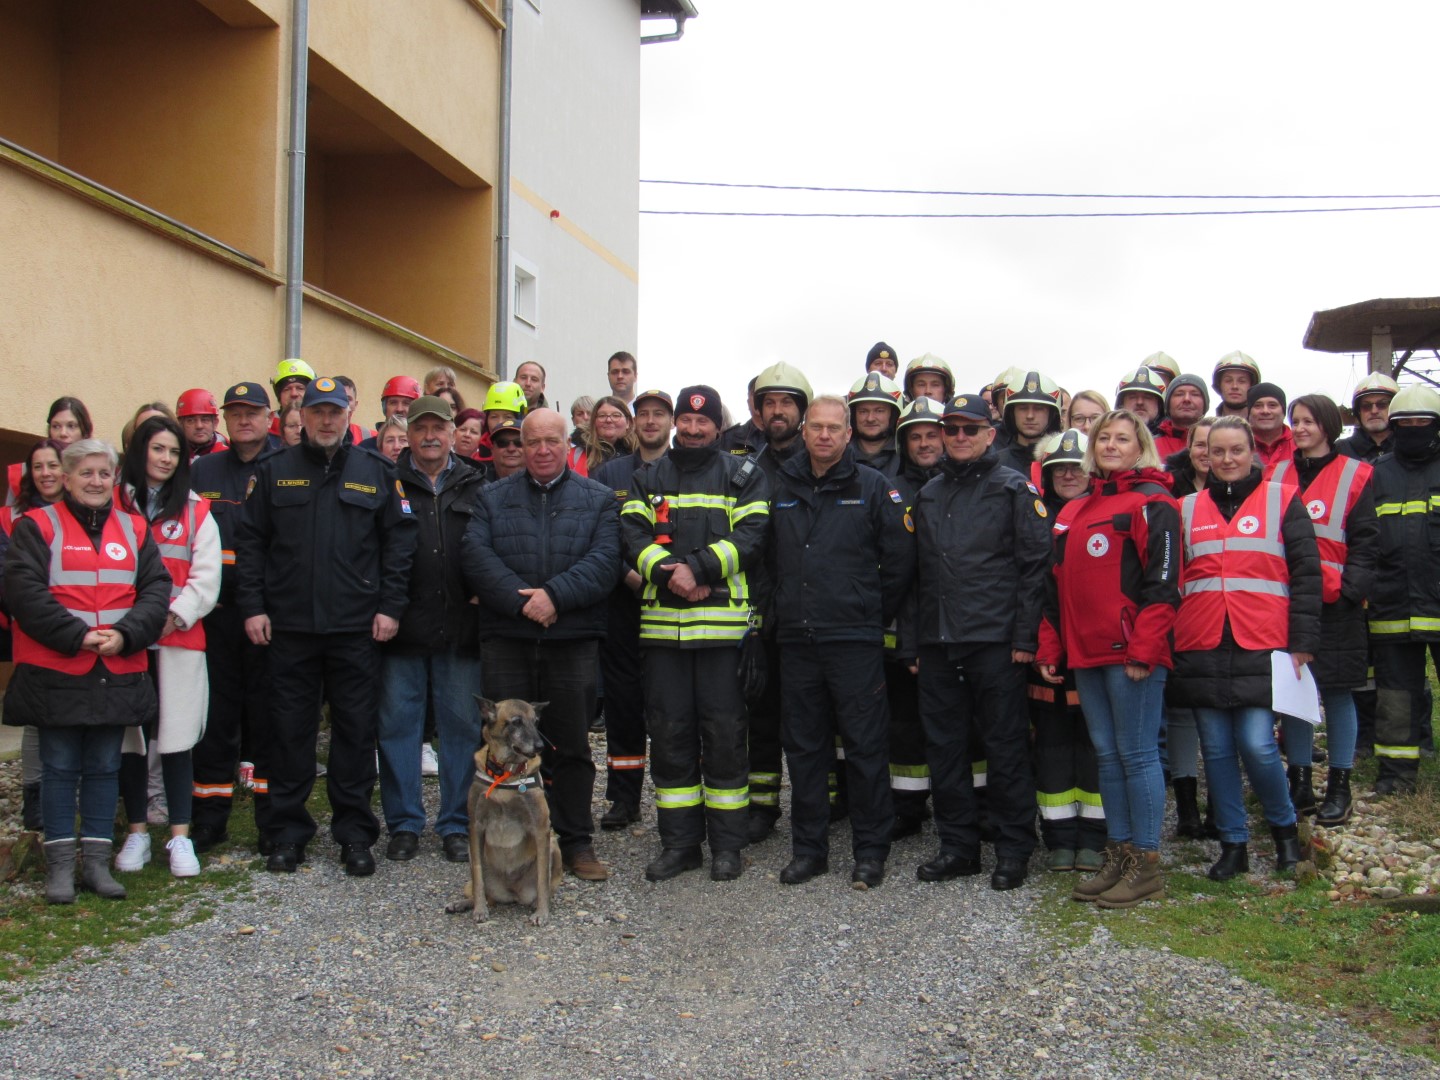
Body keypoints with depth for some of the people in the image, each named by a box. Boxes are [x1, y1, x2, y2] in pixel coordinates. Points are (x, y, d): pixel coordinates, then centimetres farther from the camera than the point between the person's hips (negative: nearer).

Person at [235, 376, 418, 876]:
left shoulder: (376, 473, 6)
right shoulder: (273, 471, 7)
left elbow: (399, 541, 4)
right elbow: (250, 542, 6)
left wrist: (390, 607, -3)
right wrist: (253, 606, -2)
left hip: (356, 628, 0)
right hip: (289, 627, 0)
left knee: (356, 730, 4)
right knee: (290, 729, 5)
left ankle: (354, 834, 14)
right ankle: (287, 832, 16)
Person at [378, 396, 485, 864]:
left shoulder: (476, 486, 9)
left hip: (460, 631, 1)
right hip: (402, 630, -1)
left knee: (462, 726, 6)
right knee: (397, 724, 4)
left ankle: (457, 824, 17)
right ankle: (404, 824, 16)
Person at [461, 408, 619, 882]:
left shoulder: (597, 499, 10)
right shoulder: (492, 497, 12)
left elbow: (604, 559, -5)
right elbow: (475, 554, -4)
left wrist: (555, 595, -18)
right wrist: (520, 600, -17)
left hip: (573, 642, 0)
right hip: (505, 641, 1)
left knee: (571, 746, 5)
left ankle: (576, 841, 14)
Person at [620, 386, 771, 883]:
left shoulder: (744, 477, 8)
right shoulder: (647, 479, 16)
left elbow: (751, 536, -6)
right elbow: (633, 537, 2)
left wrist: (697, 567, -17)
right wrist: (671, 575, -15)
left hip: (724, 623, -3)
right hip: (662, 623, 3)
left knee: (724, 732, 0)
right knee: (669, 731, 5)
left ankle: (727, 844, 10)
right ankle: (679, 842, 15)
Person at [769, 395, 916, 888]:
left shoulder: (873, 487, -1)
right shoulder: (783, 488, 11)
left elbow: (900, 558, 0)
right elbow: (771, 557, 20)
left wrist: (876, 614, 2)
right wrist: (785, 606, 12)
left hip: (855, 639, -4)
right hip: (796, 638, 4)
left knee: (865, 746, 0)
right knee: (803, 746, 9)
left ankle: (871, 851, 10)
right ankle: (808, 848, 19)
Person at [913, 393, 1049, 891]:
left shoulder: (1013, 489, 0)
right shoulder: (928, 495, 17)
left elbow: (1034, 564, -5)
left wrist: (1025, 637, -11)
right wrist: (915, 637, 12)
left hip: (994, 640, -5)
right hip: (938, 641, 6)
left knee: (1005, 747, 0)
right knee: (944, 746, 8)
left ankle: (1013, 850, 10)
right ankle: (958, 845, 19)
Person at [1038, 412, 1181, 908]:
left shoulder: (1152, 503, -4)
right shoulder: (1074, 511, 19)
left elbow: (1162, 582, -12)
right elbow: (1056, 586, 21)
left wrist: (1143, 649, -18)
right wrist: (1050, 647, 14)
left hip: (1132, 654, -7)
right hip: (1085, 654, 8)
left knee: (1137, 754, -3)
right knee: (1107, 755, 11)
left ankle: (1146, 864, 5)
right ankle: (1117, 857, 19)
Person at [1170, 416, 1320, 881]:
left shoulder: (1282, 501, 7)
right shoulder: (1187, 510, 14)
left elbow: (1306, 574, 3)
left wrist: (1302, 644, -4)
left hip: (1262, 647, -3)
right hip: (1201, 650, 3)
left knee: (1257, 744, -9)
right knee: (1216, 748, 5)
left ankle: (1284, 827, 16)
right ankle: (1233, 844, 17)